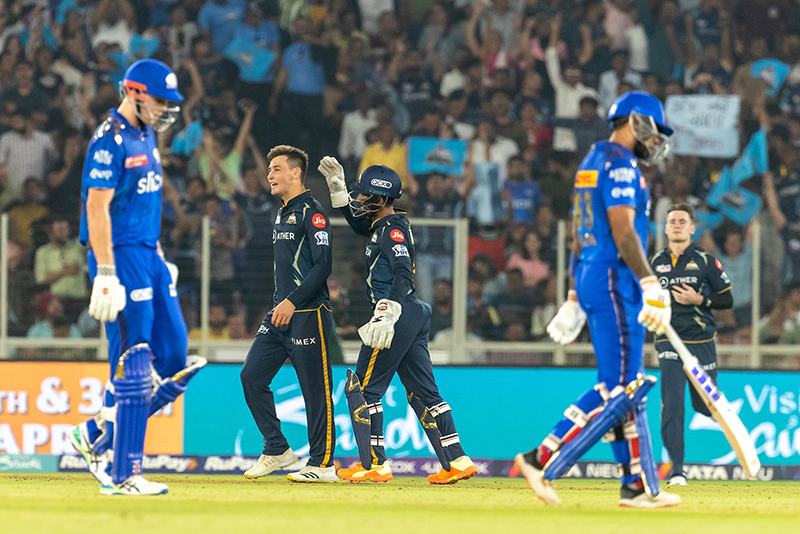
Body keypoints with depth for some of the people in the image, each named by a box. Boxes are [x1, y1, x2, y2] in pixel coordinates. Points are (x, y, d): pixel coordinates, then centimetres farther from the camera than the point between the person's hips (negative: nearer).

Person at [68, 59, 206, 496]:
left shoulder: (146, 135, 15)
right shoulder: (110, 140, -14)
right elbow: (97, 208, -20)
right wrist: (106, 275, -25)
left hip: (148, 255, 9)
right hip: (120, 257, -9)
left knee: (173, 360, 6)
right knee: (133, 366, -9)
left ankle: (97, 435, 18)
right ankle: (123, 475, -5)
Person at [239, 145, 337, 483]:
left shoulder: (311, 212, -10)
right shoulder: (282, 215, 19)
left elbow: (323, 266, -18)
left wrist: (292, 302, -23)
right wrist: (280, 305, 20)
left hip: (308, 314, -10)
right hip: (280, 314, 10)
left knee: (315, 388, -5)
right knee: (252, 376, 4)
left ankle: (322, 464, 0)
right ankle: (276, 450, 12)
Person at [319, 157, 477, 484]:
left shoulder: (393, 230, -12)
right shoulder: (381, 226, 16)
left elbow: (402, 275, -24)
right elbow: (358, 223, 37)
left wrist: (385, 316, -33)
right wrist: (337, 187, 29)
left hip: (399, 317, -10)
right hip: (415, 316, 10)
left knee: (362, 389, -2)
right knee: (422, 392, 9)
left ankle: (373, 465, -2)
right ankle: (457, 462, 4)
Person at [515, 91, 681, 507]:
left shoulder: (592, 161, 20)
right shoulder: (620, 164, -11)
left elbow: (580, 233, 22)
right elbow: (622, 229, -20)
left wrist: (575, 295, 24)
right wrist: (650, 285, -24)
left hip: (589, 277, 10)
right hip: (615, 280, -10)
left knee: (627, 387, 10)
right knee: (619, 388, -10)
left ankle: (639, 486, 10)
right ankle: (544, 460, -14)